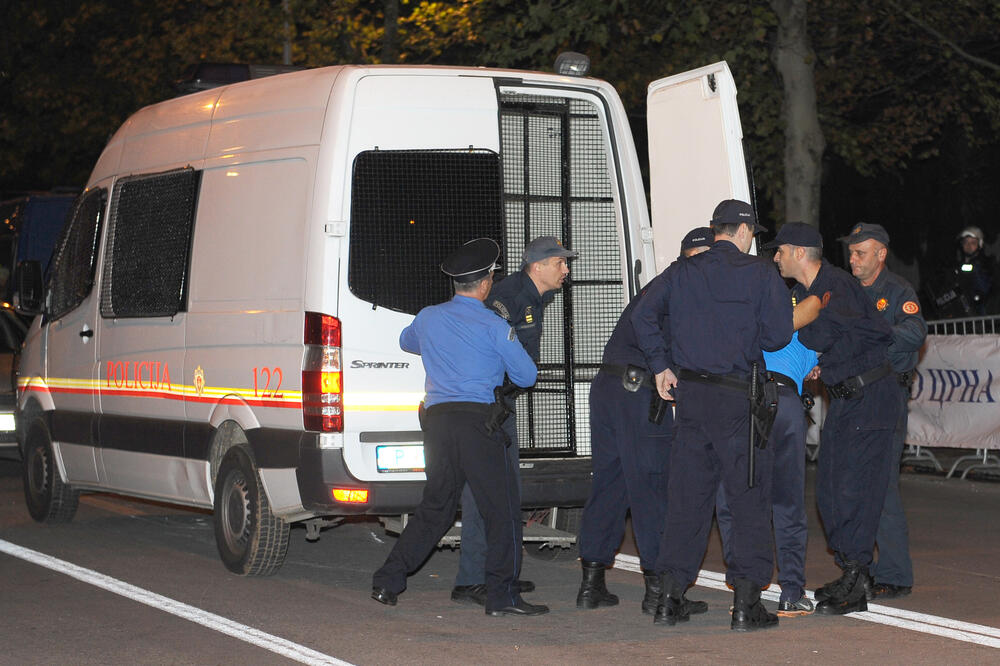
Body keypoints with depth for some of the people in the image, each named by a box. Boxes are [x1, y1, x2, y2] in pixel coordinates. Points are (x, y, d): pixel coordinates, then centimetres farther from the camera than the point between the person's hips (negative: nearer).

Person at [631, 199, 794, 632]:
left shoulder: (682, 272, 8)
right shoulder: (760, 274, -3)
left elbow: (643, 314, -2)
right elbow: (778, 333, -8)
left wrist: (661, 366, 5)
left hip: (689, 392, 4)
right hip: (736, 397, -4)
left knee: (686, 495, 11)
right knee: (749, 497, 2)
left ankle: (671, 596, 10)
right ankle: (746, 602, 0)